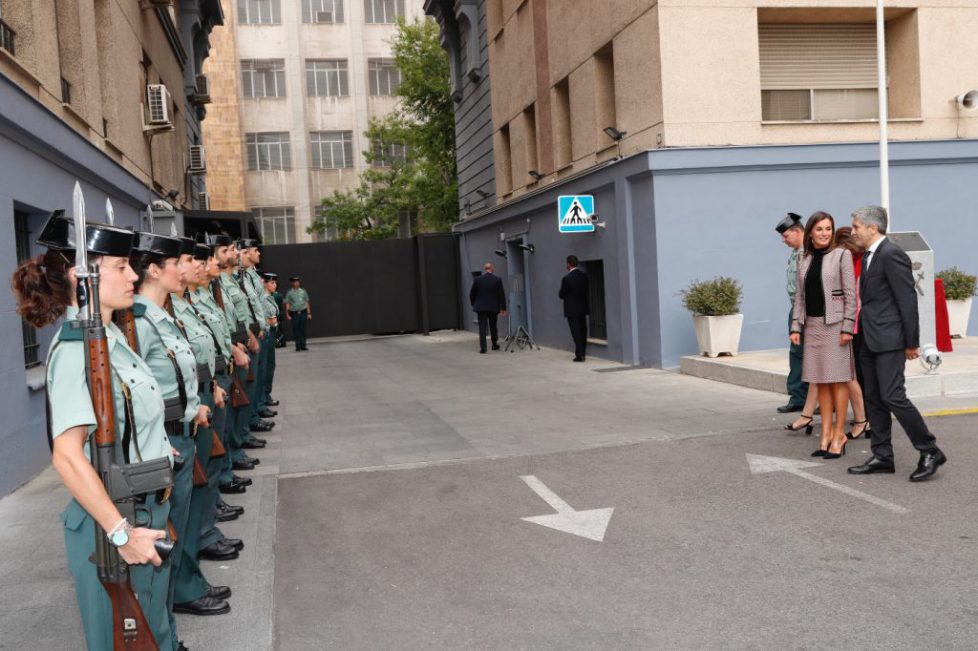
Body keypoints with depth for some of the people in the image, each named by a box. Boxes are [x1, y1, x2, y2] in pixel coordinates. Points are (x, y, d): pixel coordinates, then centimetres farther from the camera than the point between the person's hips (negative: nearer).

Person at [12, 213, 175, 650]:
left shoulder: (110, 335, 5)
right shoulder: (76, 349, -23)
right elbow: (68, 457, -29)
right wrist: (121, 532, -27)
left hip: (146, 510, 8)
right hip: (113, 522, -8)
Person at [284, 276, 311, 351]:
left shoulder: (303, 291, 10)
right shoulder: (289, 293, 3)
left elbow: (307, 303, 12)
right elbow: (287, 304, 2)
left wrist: (309, 313, 8)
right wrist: (287, 315, -5)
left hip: (303, 313, 2)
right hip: (294, 313, -2)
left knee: (303, 329, 2)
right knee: (296, 330, -1)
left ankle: (303, 345, 7)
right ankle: (298, 346, 4)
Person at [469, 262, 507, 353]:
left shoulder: (477, 280, -4)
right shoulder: (498, 280, -4)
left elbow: (472, 294, 2)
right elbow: (502, 294, -4)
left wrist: (473, 304, 17)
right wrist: (503, 308, 1)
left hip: (481, 307, -1)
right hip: (494, 308, 1)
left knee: (482, 328, -1)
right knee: (493, 327, 16)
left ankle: (483, 348, -9)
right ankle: (494, 345, 29)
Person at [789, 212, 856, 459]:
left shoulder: (841, 255, -3)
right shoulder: (804, 261, 12)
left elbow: (850, 294, -7)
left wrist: (847, 327, -13)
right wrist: (796, 326, 5)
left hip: (834, 324, -5)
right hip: (812, 325, 5)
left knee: (837, 380, -1)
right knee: (821, 382, 7)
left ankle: (839, 434, 6)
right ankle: (826, 433, 14)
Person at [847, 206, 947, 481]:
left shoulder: (892, 255, -14)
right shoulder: (869, 256, 15)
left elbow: (908, 299, -15)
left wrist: (911, 342, -14)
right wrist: (862, 333, 15)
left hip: (889, 340, -10)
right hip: (870, 341, 10)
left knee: (893, 396, -11)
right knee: (874, 399, 10)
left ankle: (930, 451, 3)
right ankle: (882, 457, 17)